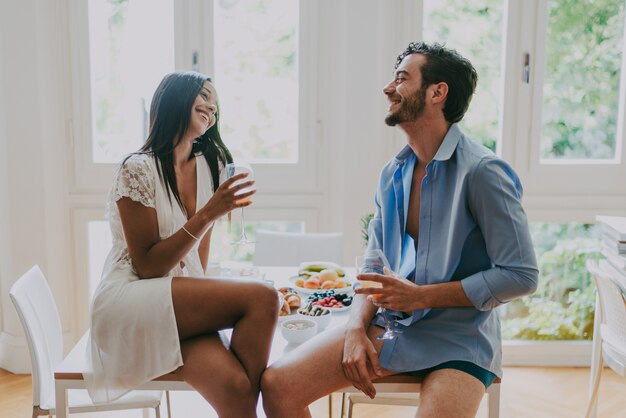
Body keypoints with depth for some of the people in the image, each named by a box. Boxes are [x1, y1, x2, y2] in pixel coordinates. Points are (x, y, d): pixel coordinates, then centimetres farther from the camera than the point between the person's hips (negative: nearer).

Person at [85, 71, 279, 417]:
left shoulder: (209, 166, 11)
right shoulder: (138, 168, -9)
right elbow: (147, 266, -12)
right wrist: (208, 214, -19)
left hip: (182, 304, 5)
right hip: (129, 305, -5)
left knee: (236, 386, -29)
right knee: (262, 299, -26)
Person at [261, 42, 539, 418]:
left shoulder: (482, 171, -13)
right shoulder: (392, 175, 9)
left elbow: (522, 276, -15)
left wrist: (420, 296, -15)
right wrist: (356, 329, -5)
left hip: (458, 338, -5)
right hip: (389, 326, 5)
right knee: (278, 386, -9)